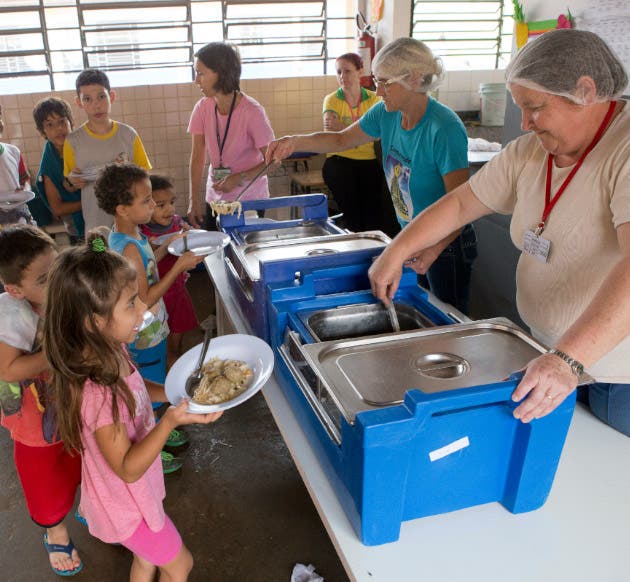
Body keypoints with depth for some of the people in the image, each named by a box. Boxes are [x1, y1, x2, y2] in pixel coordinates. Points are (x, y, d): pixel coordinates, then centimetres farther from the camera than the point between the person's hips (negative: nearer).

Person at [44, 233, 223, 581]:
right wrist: (171, 421, -43)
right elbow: (127, 468, -30)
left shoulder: (111, 351, -14)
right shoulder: (95, 392, -40)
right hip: (124, 502, -7)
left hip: (139, 490, 8)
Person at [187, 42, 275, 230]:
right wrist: (194, 199, -9)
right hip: (215, 198, 4)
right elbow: (198, 157, -2)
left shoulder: (252, 111, -16)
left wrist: (239, 178, -24)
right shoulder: (203, 108, -2)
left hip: (250, 200, -4)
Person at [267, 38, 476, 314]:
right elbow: (342, 139, 10)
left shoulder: (444, 129, -26)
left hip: (446, 243, -7)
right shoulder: (387, 113, -3)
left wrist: (434, 249, -42)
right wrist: (295, 142, -6)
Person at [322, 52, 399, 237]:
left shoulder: (373, 99, 8)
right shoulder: (332, 100, 5)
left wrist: (343, 127, -24)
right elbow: (329, 135, -11)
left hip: (367, 160, 1)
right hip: (339, 160, -1)